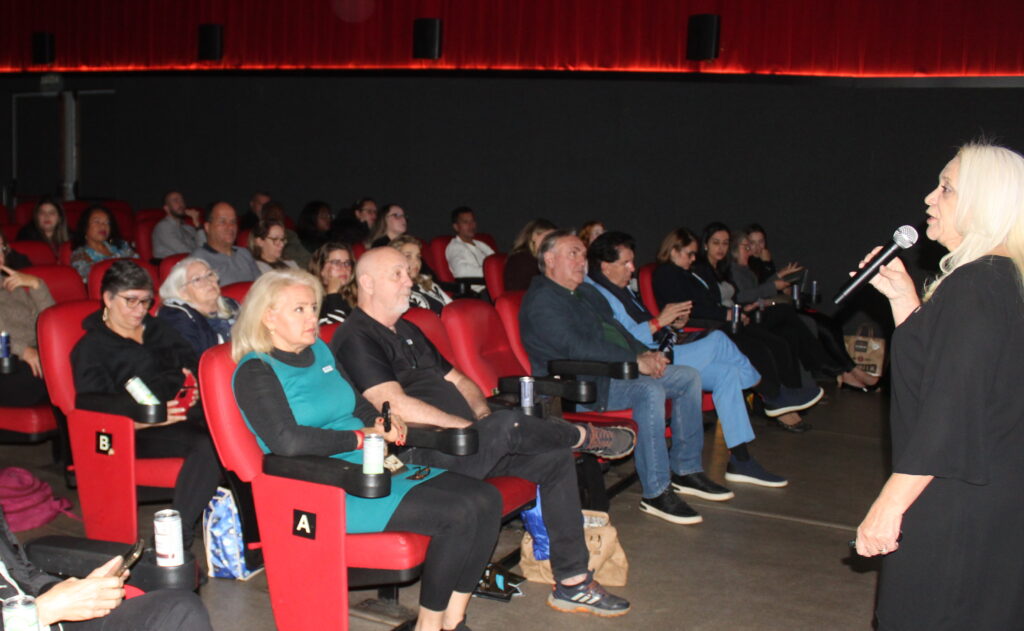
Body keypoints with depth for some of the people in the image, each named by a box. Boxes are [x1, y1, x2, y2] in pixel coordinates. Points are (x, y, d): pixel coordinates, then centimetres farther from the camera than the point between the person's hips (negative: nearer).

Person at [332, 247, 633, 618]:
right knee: (509, 425, -29)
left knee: (556, 457, -3)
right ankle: (587, 437, 5)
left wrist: (482, 414, 3)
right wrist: (469, 427, -18)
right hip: (421, 454, -10)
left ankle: (572, 583, 1)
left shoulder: (408, 332, 23)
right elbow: (396, 406, -20)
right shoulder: (355, 339, -7)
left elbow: (457, 381, 26)